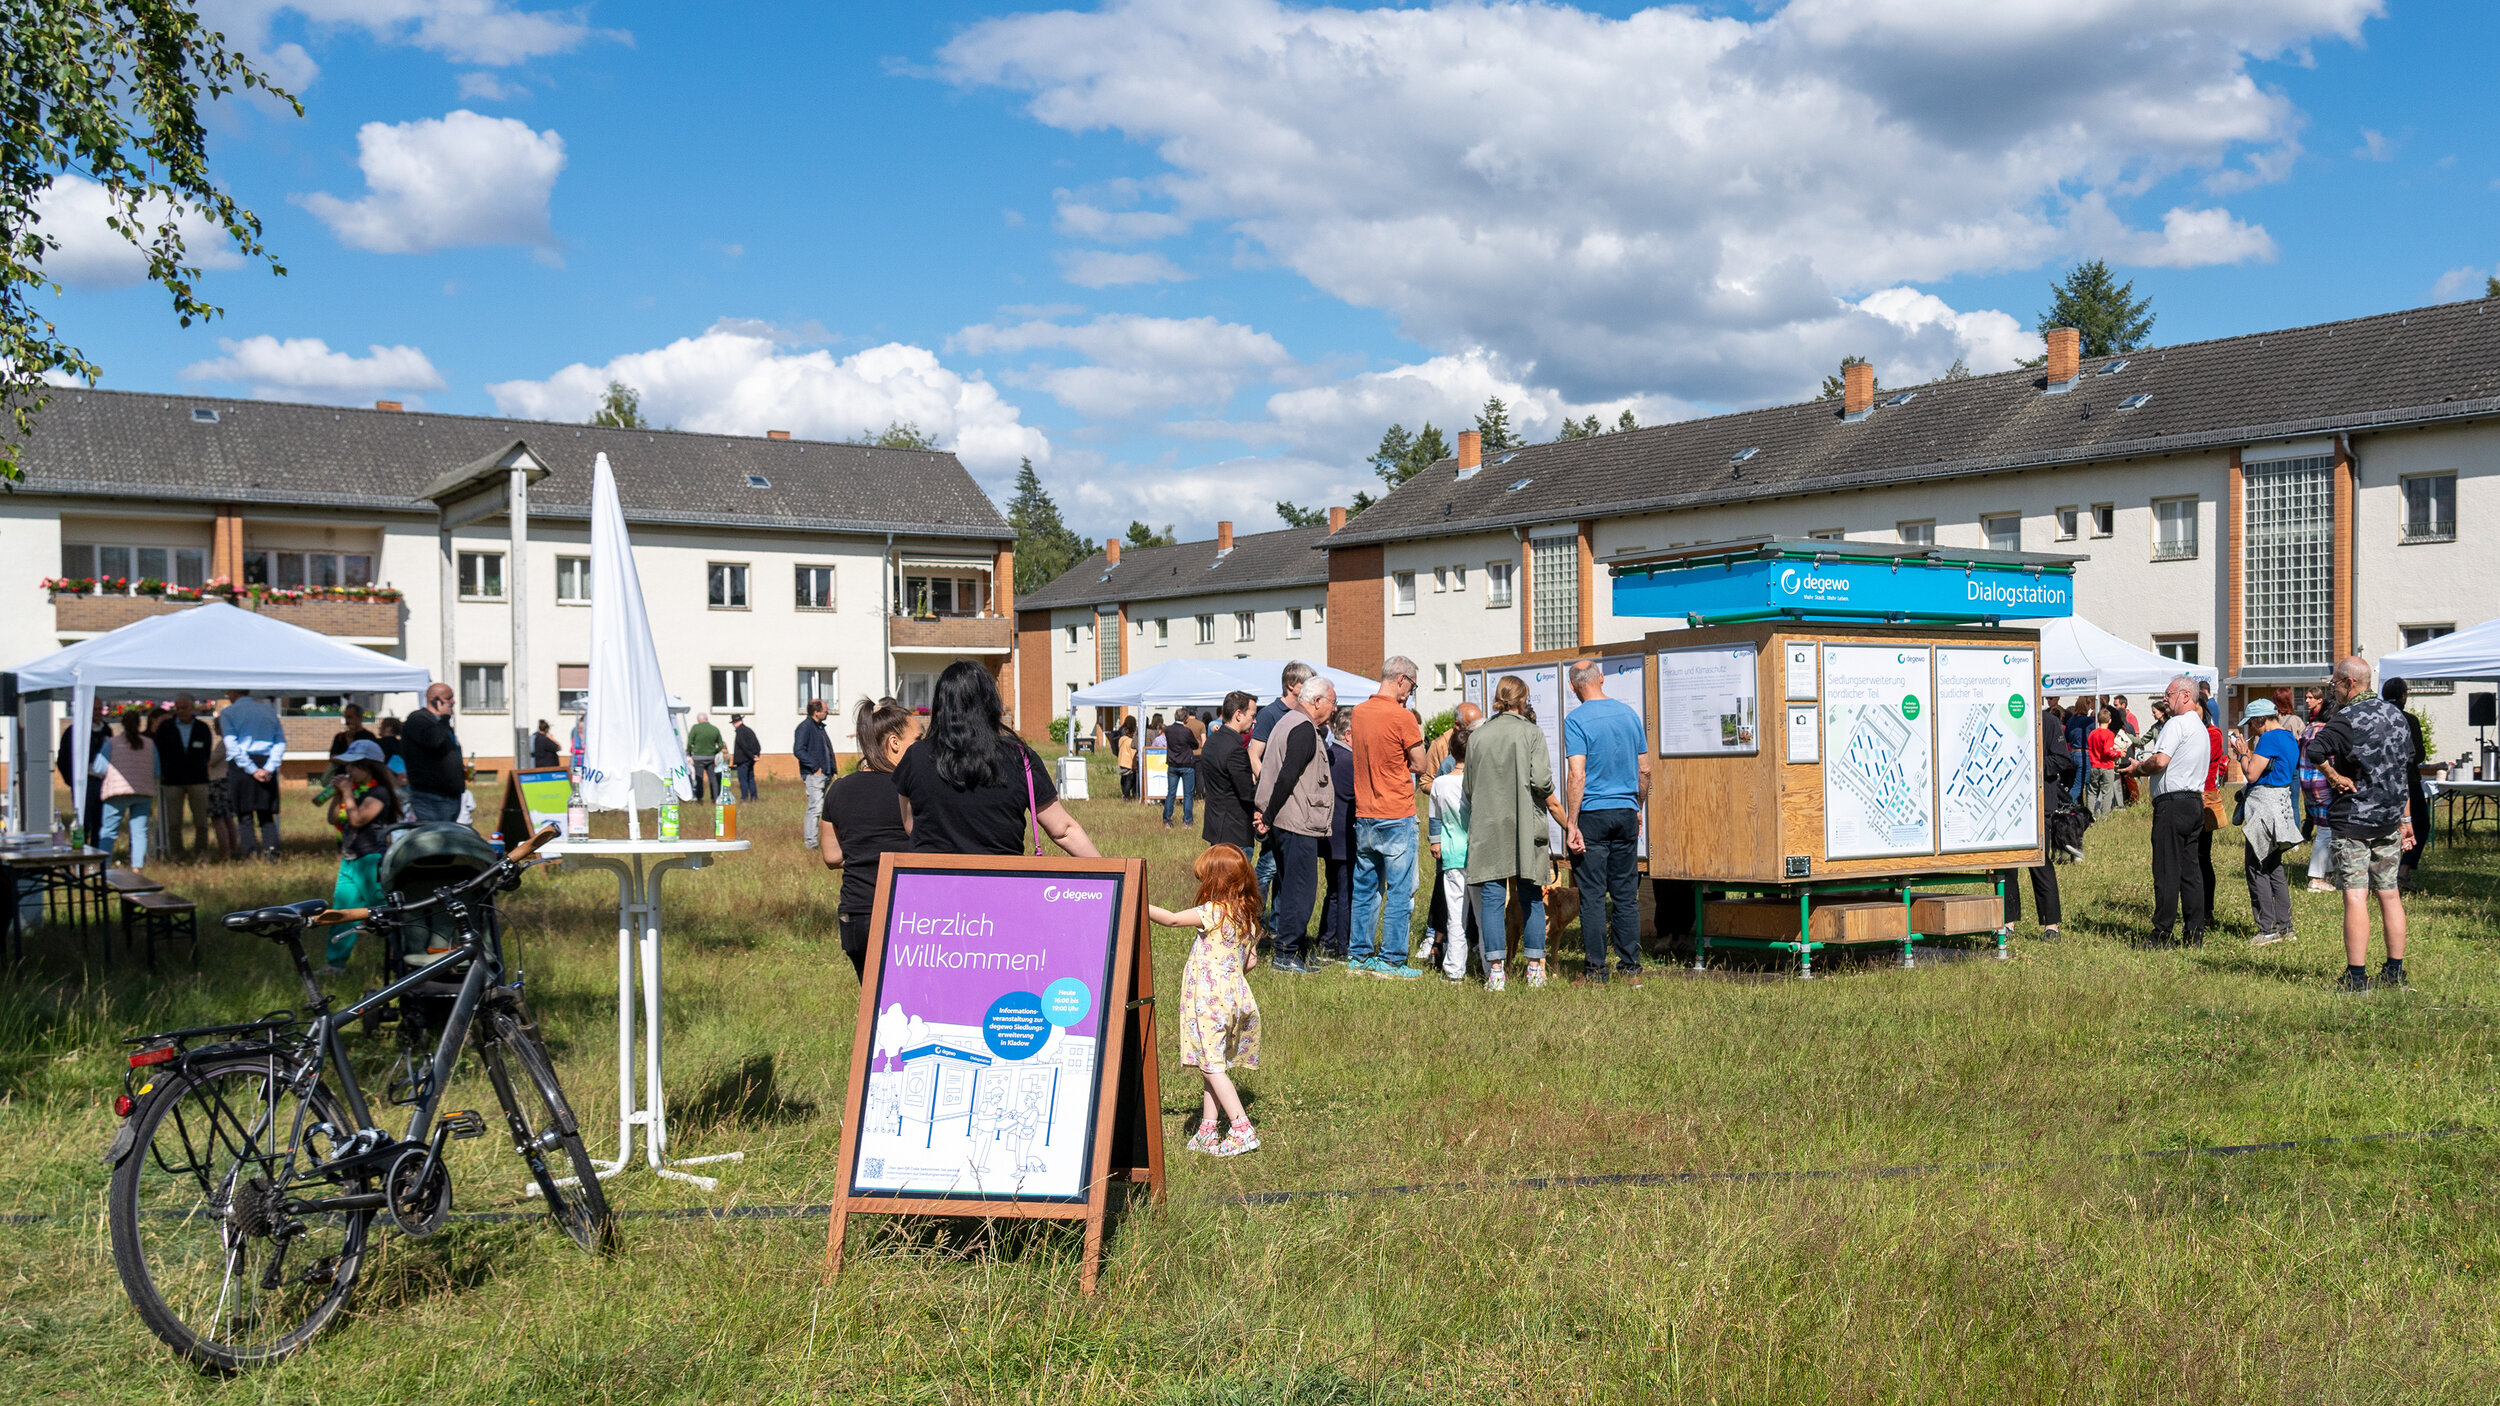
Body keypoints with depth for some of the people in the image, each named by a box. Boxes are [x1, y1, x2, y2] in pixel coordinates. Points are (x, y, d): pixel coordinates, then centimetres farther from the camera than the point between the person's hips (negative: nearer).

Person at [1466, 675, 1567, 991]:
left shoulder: (1477, 736, 7)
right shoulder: (1531, 733, -2)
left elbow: (1469, 787, 10)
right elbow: (1541, 780, -10)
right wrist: (1566, 822, 2)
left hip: (1487, 828, 2)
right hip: (1526, 826, -2)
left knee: (1491, 898, 2)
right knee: (1532, 898, 8)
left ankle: (1495, 971, -2)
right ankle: (1535, 969, 11)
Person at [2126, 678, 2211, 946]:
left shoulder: (2176, 723, -10)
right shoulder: (2200, 727, 21)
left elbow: (2160, 761, -21)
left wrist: (2138, 768, -3)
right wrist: (2144, 768, 16)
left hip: (2173, 803, -9)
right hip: (2195, 802, 9)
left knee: (2167, 871, -6)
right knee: (2190, 870, 10)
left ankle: (2162, 935, -5)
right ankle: (2196, 934, 10)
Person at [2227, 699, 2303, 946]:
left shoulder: (2269, 738, -15)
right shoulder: (2289, 738, 15)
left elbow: (2251, 774, -17)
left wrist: (2242, 754, -2)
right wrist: (2246, 753, 17)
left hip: (2265, 805, -10)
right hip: (2281, 804, 10)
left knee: (2257, 868, -5)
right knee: (2274, 868, 14)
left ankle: (2268, 930, -5)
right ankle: (2285, 928, 16)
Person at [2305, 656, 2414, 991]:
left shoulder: (2350, 719, -16)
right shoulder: (2395, 714, 9)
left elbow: (2312, 750, -34)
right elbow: (2404, 768, 17)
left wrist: (2336, 777, -17)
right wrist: (2405, 817, 23)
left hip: (2353, 820, -7)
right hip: (2389, 820, 7)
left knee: (2355, 898, -7)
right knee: (2389, 895, 13)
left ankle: (2356, 977, -8)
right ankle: (2395, 972, 18)